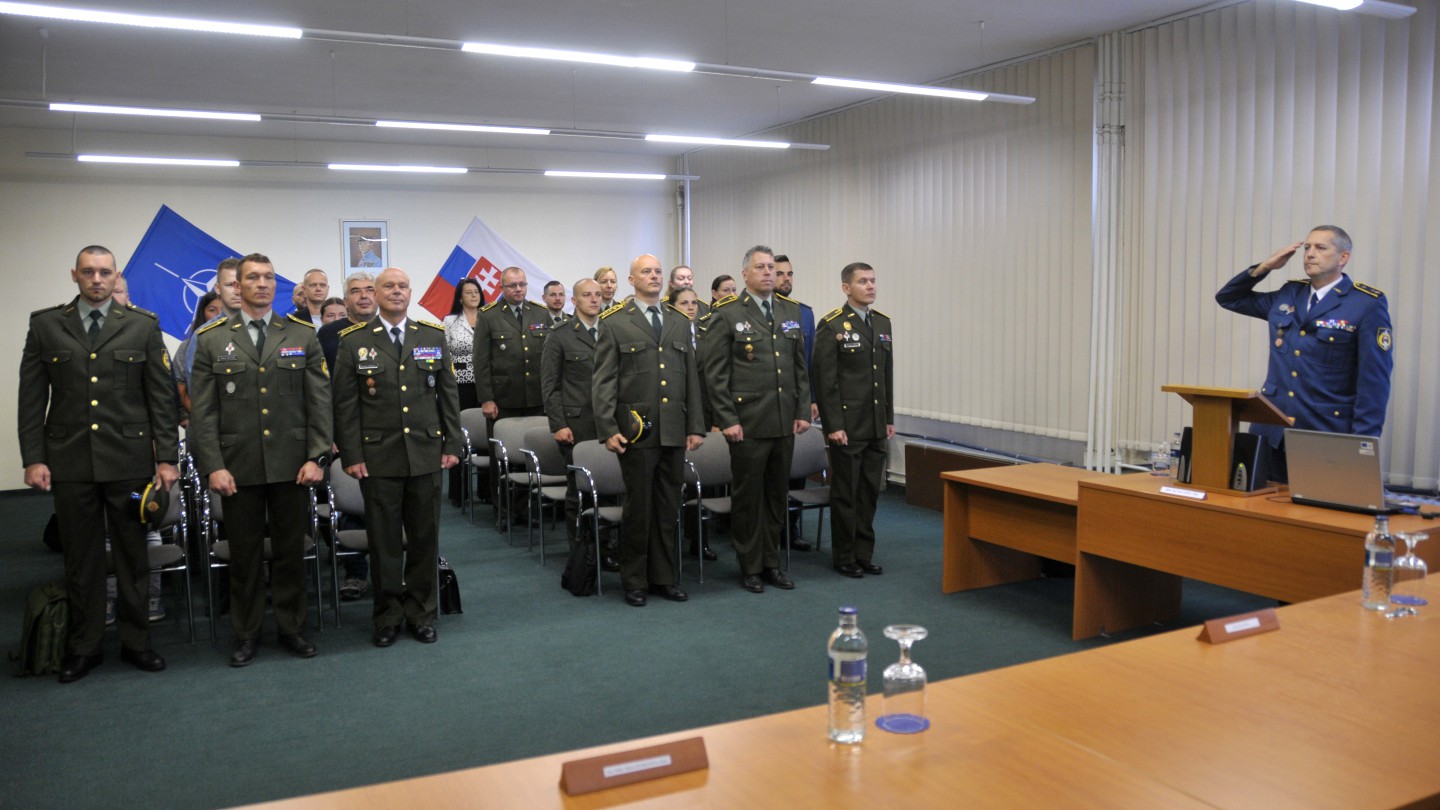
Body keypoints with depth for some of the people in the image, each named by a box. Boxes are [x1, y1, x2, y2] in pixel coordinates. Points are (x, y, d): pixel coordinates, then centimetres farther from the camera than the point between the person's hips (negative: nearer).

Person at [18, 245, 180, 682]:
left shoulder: (143, 326, 3)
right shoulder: (45, 325, 6)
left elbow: (162, 395, 2)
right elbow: (32, 397, 5)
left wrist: (167, 456, -3)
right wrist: (33, 458, -2)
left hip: (129, 460, -1)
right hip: (70, 461, 1)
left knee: (133, 555, 8)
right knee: (80, 558, 9)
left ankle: (135, 641, 20)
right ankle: (84, 646, 22)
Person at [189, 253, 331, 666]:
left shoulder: (303, 335, 5)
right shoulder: (212, 339, 4)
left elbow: (319, 401, 2)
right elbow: (203, 411, 1)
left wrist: (317, 457, -5)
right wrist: (213, 466, -7)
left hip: (292, 465, 0)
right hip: (238, 466, 0)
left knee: (290, 551, 9)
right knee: (244, 554, 8)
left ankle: (292, 628, 23)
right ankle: (246, 634, 22)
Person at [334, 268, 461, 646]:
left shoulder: (434, 336, 7)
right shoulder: (354, 341, 1)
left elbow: (448, 395, 9)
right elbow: (345, 403, 0)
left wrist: (452, 444, 4)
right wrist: (350, 455, -4)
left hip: (426, 455, 2)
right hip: (378, 457, -2)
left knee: (424, 538, 8)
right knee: (384, 541, 6)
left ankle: (421, 613, 22)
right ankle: (388, 616, 19)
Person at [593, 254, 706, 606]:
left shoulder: (680, 322, 13)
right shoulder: (615, 323, 1)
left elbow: (691, 378, 13)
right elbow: (604, 381, -3)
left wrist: (695, 427, 7)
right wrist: (608, 429, -10)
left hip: (674, 432, 4)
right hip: (636, 432, -4)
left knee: (668, 509, 10)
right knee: (638, 508, 3)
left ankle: (663, 577, 22)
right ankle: (634, 581, 17)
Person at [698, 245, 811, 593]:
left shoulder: (791, 312, 11)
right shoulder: (726, 315, -5)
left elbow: (800, 367, 13)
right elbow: (715, 373, -8)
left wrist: (803, 411, 6)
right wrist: (727, 420, -12)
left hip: (784, 423, 5)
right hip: (747, 424, -5)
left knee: (776, 495, 12)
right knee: (748, 497, 5)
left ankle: (771, 562, 25)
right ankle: (750, 568, 18)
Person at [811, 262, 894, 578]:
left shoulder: (883, 322, 11)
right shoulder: (831, 325, -9)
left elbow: (887, 374, 15)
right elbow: (825, 379, -12)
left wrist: (889, 418, 13)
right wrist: (833, 425, -15)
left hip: (876, 427, 6)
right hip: (847, 427, -6)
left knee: (869, 492, 11)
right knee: (845, 492, 4)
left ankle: (864, 554, 22)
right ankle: (844, 557, 16)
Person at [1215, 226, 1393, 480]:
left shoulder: (1368, 304, -5)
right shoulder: (1287, 295, 11)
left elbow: (1374, 380, -9)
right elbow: (1227, 298, 21)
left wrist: (1361, 445, -14)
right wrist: (1264, 267, 6)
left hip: (1325, 438, -4)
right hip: (1271, 431, 5)